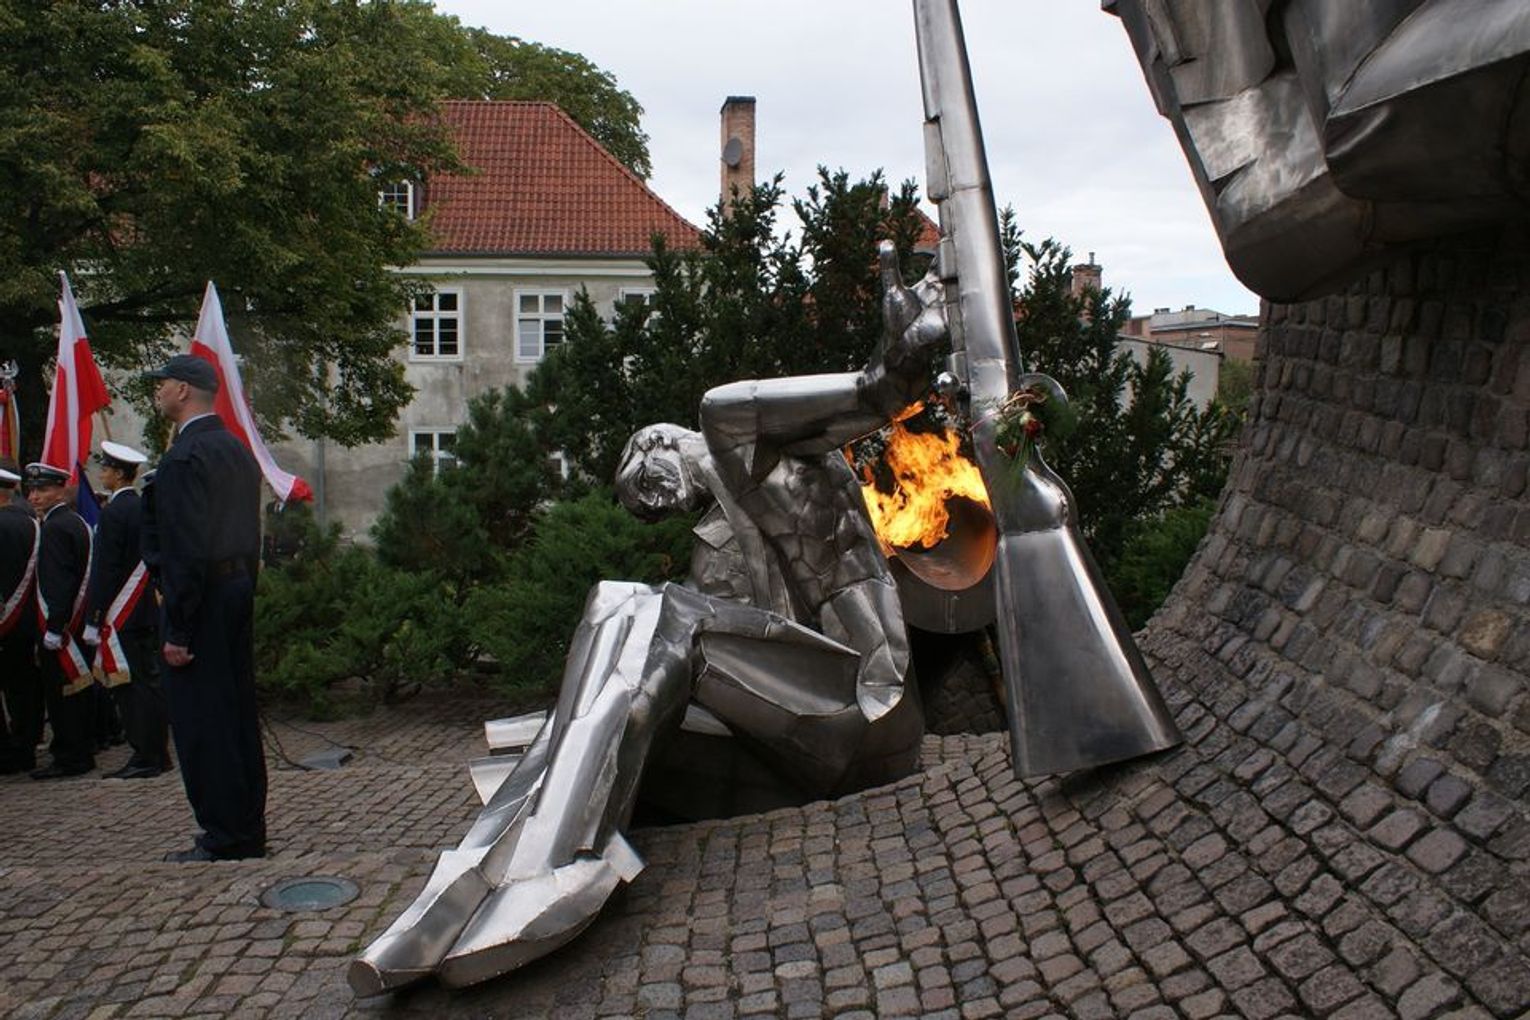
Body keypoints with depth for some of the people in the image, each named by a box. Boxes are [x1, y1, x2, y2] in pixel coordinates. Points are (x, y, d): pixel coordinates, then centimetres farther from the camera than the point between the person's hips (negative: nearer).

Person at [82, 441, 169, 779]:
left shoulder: (113, 512, -13)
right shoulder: (145, 507, 12)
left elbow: (104, 570, -16)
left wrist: (92, 620, -14)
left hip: (122, 615, -8)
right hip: (149, 611, 8)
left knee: (130, 686, -4)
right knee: (149, 681, 11)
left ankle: (144, 758, -2)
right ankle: (158, 753, 16)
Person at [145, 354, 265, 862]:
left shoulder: (183, 457, -15)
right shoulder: (237, 450, 15)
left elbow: (186, 548, -20)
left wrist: (177, 629, -18)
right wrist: (242, 590, 20)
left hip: (202, 598, -9)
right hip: (239, 589, 9)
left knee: (200, 722, -3)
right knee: (238, 713, 13)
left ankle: (223, 840, 2)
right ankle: (248, 832, 20)